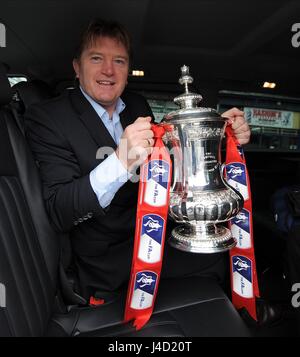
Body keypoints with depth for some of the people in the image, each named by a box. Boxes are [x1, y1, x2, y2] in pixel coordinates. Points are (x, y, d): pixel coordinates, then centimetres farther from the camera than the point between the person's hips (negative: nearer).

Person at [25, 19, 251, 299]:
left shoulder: (138, 105, 2)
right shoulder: (46, 116, -14)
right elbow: (58, 213, -22)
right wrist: (120, 163, -39)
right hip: (107, 259, -6)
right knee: (216, 254, -13)